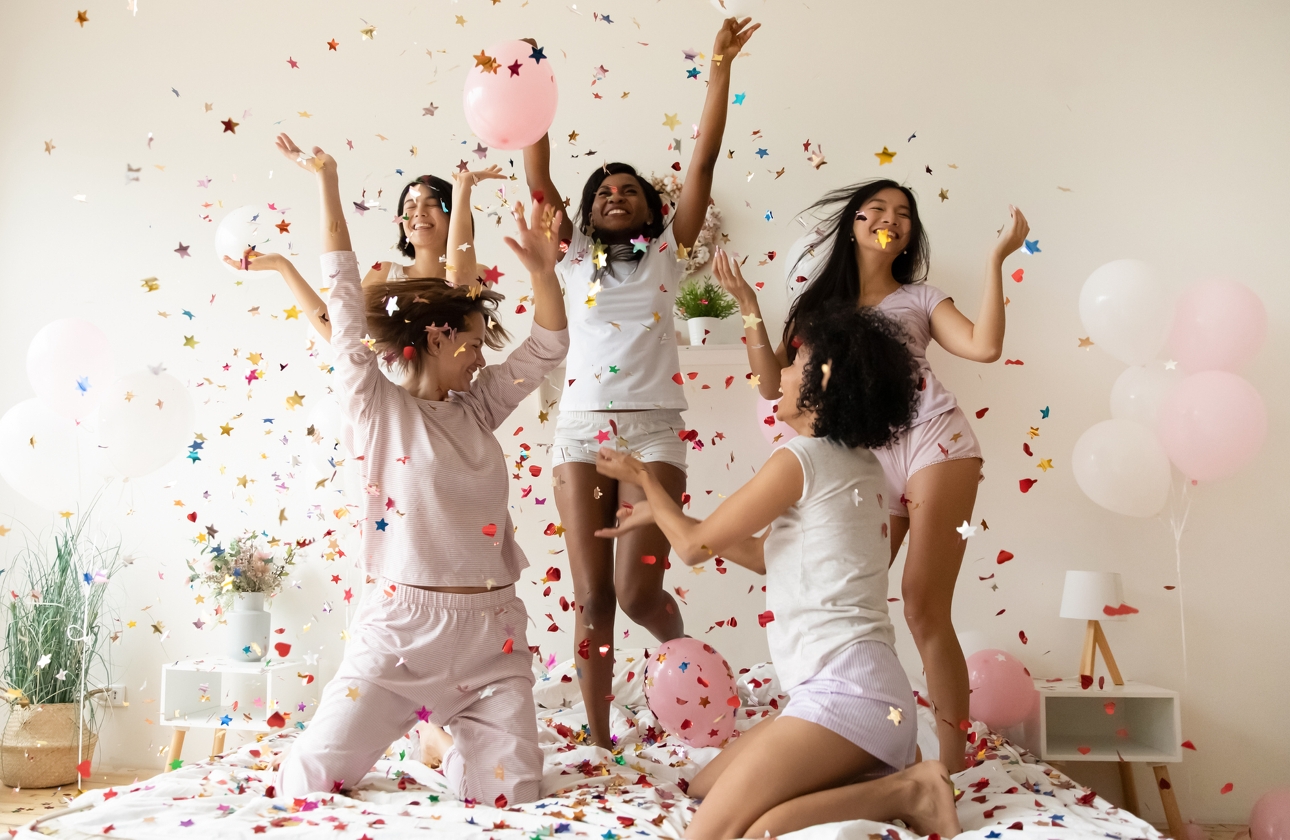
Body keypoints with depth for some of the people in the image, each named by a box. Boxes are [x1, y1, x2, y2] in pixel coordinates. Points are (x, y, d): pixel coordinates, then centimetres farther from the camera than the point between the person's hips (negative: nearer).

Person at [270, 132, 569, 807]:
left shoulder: (477, 409, 13)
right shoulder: (378, 408, -1)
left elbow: (547, 349, 14)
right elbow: (346, 300, -3)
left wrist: (542, 268, 2)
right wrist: (328, 183, -2)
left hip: (492, 631, 4)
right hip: (403, 624, -3)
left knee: (511, 795, -2)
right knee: (310, 781, -3)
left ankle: (453, 740, 31)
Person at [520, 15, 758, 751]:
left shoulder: (667, 253, 11)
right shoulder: (575, 258, 14)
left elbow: (704, 160, 5)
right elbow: (538, 177, 7)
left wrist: (721, 67, 2)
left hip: (654, 429, -1)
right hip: (582, 428, 2)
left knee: (637, 589, -10)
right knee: (593, 595, 1)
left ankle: (683, 650, 24)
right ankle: (599, 739, 12)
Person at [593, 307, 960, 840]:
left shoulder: (802, 458, -10)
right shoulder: (859, 464, 16)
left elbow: (695, 546, 0)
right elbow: (765, 556, 25)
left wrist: (642, 478, 17)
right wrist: (659, 513, 28)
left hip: (844, 689, -9)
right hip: (869, 689, 9)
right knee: (706, 787, 16)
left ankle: (900, 789, -11)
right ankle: (878, 785, 6)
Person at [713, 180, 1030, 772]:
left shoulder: (918, 298, 16)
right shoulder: (819, 303, 20)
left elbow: (984, 346, -2)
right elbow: (773, 383, 11)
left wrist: (996, 259, 0)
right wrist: (750, 310, 4)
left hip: (934, 444, -2)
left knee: (924, 607, -10)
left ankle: (954, 765, -4)